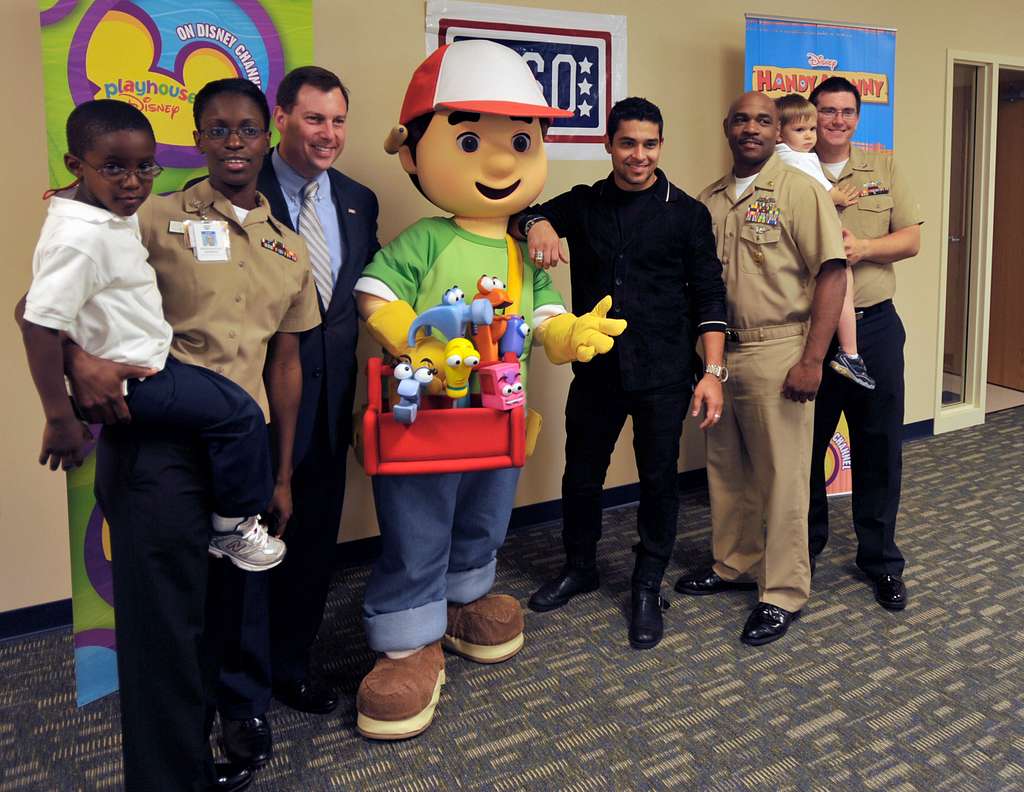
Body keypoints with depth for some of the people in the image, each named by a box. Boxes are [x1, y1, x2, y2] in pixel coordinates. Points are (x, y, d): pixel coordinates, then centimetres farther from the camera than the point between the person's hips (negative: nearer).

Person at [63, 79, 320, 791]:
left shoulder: (290, 250, 13)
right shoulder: (157, 220, 0)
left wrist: (283, 476, 13)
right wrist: (80, 360, -25)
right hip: (156, 443, -4)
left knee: (223, 615, 13)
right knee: (164, 618, 0)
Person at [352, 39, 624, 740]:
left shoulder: (527, 254, 4)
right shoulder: (422, 241, -12)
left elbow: (547, 324, 4)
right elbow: (375, 296, -12)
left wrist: (573, 335, -18)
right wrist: (417, 341, -27)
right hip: (421, 422, -5)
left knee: (482, 529, 24)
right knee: (414, 543, 5)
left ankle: (463, 603, 49)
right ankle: (410, 644, 23)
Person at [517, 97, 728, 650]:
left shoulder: (686, 213, 0)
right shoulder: (582, 204, 7)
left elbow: (709, 296, -1)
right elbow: (528, 215, -1)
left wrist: (713, 371, -8)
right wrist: (537, 224, -25)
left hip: (663, 375, -2)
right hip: (596, 370, 2)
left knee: (658, 479, 6)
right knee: (581, 474, 12)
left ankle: (648, 586, 25)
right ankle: (579, 567, 35)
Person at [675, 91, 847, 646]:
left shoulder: (800, 192, -6)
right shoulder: (707, 201, 11)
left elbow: (831, 274, -11)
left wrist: (811, 360, -17)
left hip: (777, 353, -6)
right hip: (718, 351, 6)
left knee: (781, 475, 1)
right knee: (726, 468, 15)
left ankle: (784, 592, 14)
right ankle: (733, 565, 33)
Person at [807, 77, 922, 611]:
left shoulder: (884, 170, 9)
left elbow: (911, 239, 5)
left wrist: (863, 248, -14)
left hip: (874, 327, 2)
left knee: (880, 448, 6)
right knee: (804, 446, 9)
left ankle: (880, 559, 22)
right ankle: (805, 545, 29)